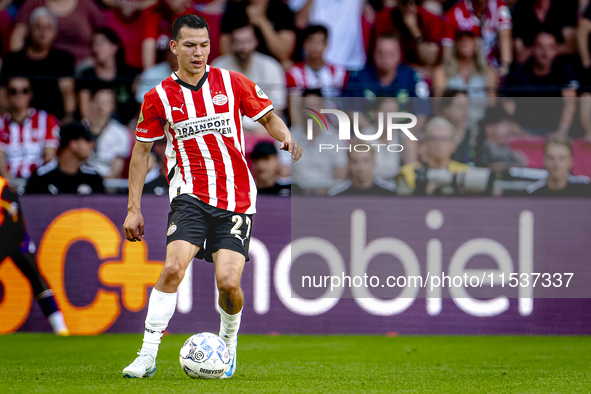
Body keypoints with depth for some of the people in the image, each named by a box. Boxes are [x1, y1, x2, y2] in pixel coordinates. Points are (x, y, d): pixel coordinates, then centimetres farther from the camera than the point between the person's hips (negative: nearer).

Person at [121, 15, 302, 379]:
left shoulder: (232, 83, 3)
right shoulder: (159, 97, 3)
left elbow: (268, 116, 14)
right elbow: (142, 149, 13)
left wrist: (286, 138, -9)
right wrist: (134, 209, 10)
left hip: (236, 200, 0)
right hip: (191, 196, 0)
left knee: (228, 283, -11)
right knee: (173, 268, -23)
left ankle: (229, 342, 20)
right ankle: (148, 355, -16)